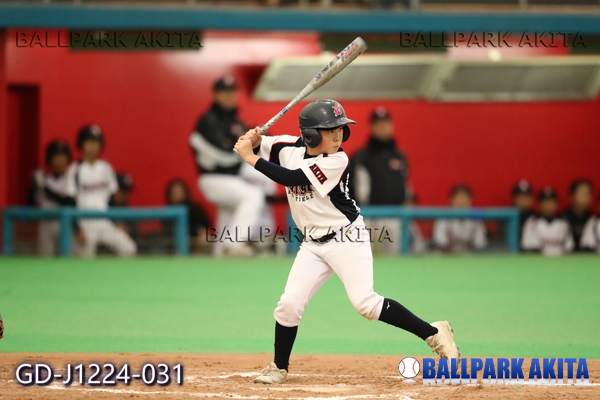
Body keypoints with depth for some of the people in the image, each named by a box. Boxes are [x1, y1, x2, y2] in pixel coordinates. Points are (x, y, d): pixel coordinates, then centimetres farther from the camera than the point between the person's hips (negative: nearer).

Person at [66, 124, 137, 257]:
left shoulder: (106, 168, 9)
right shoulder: (76, 170, -5)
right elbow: (71, 201, -7)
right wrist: (77, 229, -12)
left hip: (106, 223, 5)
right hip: (86, 225, -5)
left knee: (129, 249, -9)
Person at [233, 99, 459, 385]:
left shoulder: (336, 161, -19)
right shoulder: (290, 148, -3)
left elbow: (291, 178, -26)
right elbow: (257, 147, 10)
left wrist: (250, 158, -24)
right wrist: (253, 140, -15)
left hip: (347, 238, -5)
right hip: (313, 244, 5)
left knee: (365, 302, -17)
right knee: (290, 303, -3)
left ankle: (434, 334, -10)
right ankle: (279, 368, 15)